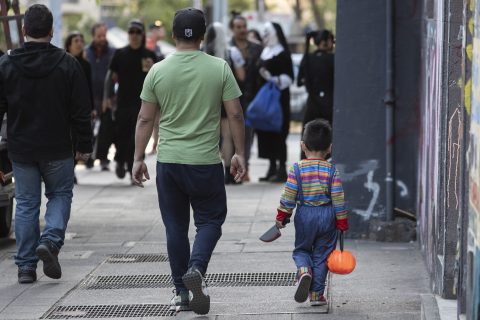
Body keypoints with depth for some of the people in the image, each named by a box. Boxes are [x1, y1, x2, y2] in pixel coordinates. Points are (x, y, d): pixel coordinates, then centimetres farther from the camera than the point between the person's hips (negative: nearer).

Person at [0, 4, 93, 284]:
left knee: (26, 203, 10)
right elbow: (82, 110, -4)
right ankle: (51, 241, -7)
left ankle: (26, 265, 8)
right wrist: (85, 145, 5)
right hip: (58, 149, -1)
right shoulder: (68, 64, -6)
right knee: (60, 194, 17)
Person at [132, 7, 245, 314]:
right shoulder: (219, 68, -3)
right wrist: (239, 153, 7)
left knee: (175, 226, 10)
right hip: (206, 162, -2)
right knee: (210, 220, 11)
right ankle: (196, 269, -14)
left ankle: (181, 292, 12)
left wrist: (138, 158, 9)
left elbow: (145, 120, 2)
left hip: (169, 162, 2)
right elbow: (235, 115, -3)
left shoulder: (158, 71, -1)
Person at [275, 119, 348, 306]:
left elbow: (289, 196, -7)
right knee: (321, 255, 11)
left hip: (304, 215, 0)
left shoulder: (297, 169, -8)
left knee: (301, 249, 19)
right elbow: (338, 198, -5)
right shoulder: (331, 171, -6)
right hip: (327, 215, 0)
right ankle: (316, 294, 11)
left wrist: (282, 216, 6)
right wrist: (342, 222, 3)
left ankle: (303, 270, -14)